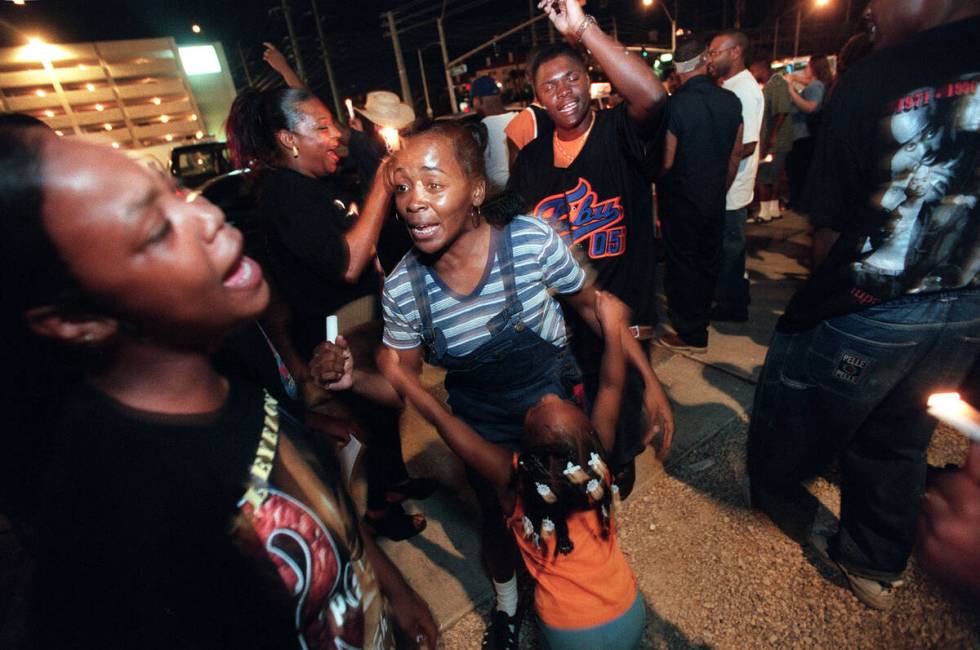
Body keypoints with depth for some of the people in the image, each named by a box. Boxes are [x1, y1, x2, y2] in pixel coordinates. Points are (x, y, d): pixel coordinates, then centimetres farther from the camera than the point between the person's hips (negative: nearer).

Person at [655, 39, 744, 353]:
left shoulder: (675, 105, -19)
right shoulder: (731, 101, -1)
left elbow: (666, 162, -18)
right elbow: (736, 154, 6)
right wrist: (720, 189, 18)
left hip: (681, 202, -6)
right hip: (715, 200, 6)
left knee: (682, 265, 6)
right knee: (708, 261, 19)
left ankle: (690, 334, 16)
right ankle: (699, 315, 39)